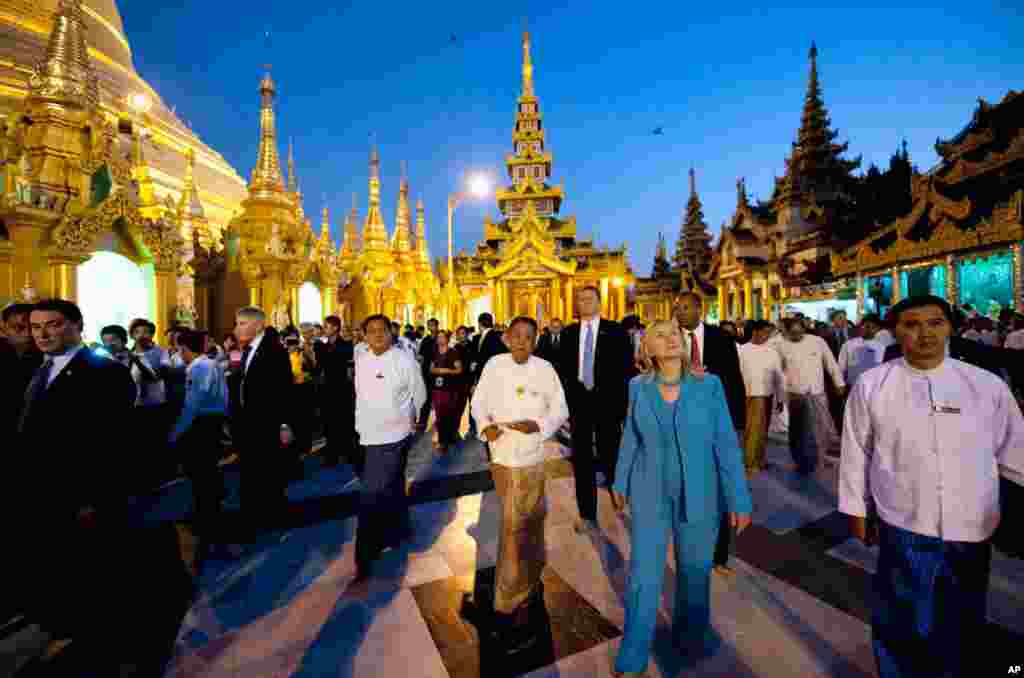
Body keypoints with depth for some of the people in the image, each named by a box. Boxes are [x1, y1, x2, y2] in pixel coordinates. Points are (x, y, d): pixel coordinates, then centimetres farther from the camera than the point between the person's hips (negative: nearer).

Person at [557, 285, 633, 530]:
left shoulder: (616, 331, -1)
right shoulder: (568, 333, 7)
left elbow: (626, 368, -4)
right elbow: (563, 369, 7)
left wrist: (622, 403, -10)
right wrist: (566, 401, 0)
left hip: (607, 402, -2)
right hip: (578, 402, 3)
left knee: (610, 454, 10)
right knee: (582, 459, 8)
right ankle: (587, 513, 20)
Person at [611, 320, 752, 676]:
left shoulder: (709, 385, -11)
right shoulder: (638, 386, -6)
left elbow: (726, 444, -8)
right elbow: (631, 439, 3)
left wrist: (738, 499, -8)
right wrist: (621, 483, 10)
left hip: (699, 495, 0)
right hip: (649, 494, 1)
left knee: (694, 570, 19)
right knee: (643, 576, 6)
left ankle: (690, 636, 48)